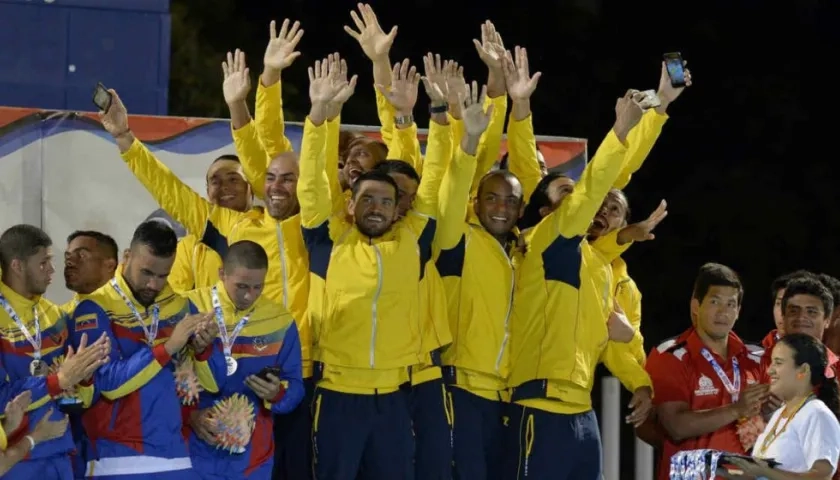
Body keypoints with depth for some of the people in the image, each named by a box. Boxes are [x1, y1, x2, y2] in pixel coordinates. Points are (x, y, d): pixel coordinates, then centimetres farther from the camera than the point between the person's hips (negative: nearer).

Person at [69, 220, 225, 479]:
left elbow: (214, 382, 8)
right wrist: (168, 347, -19)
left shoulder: (180, 306, 10)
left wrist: (202, 347, -12)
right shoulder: (95, 309, -5)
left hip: (174, 455, 4)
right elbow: (109, 383, -16)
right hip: (119, 459, -4)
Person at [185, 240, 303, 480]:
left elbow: (294, 388, 9)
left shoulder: (279, 320, 5)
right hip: (196, 451, -2)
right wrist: (189, 414, -17)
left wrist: (277, 394, -13)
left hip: (253, 458, 2)